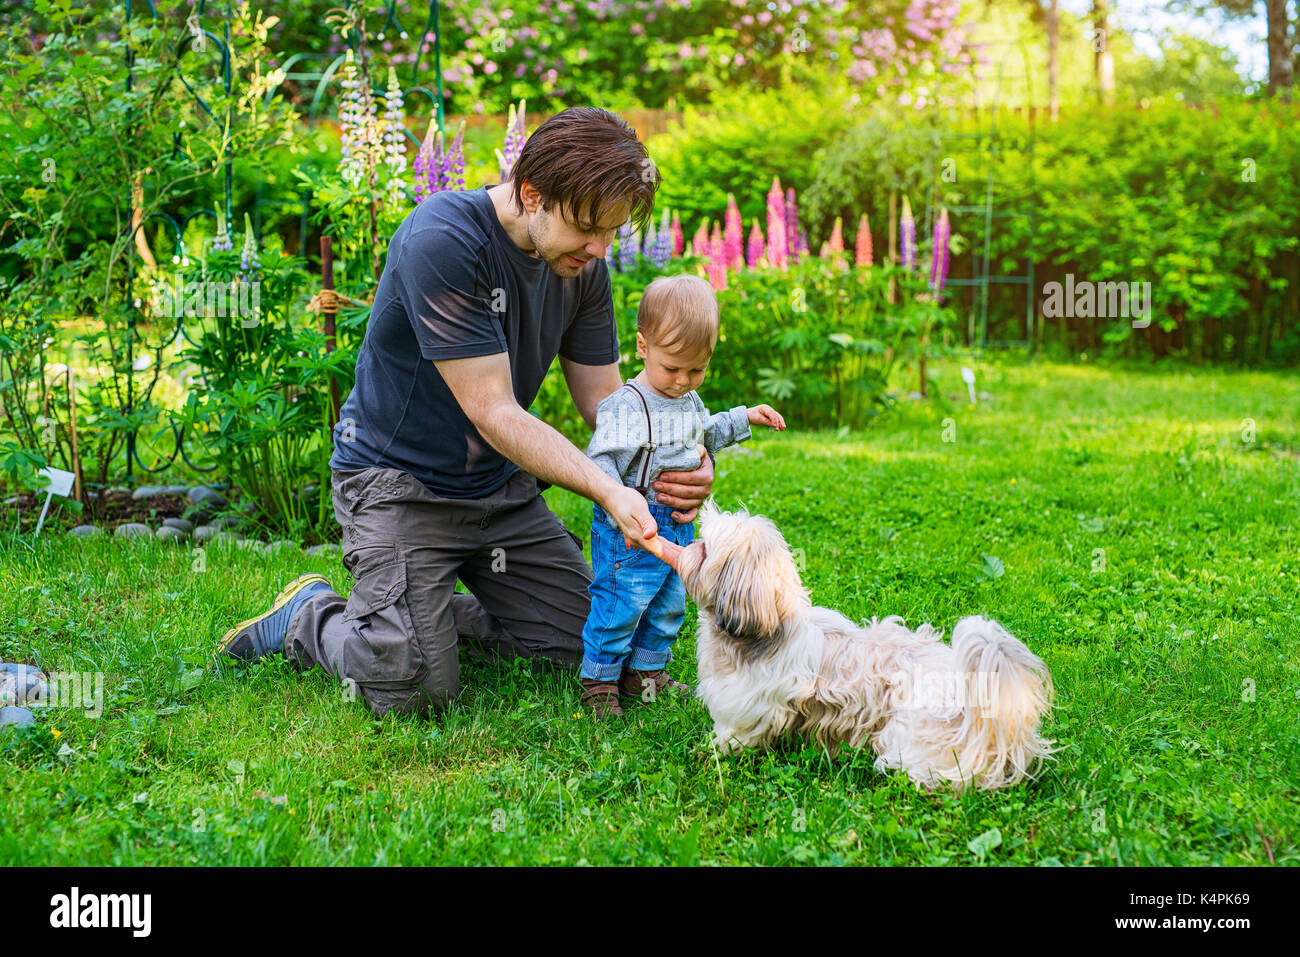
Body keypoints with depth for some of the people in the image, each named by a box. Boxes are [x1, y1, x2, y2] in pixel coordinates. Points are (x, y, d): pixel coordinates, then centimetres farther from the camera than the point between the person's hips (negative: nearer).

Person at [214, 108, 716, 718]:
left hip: (498, 486, 7)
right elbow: (493, 414, -28)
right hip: (399, 481, -7)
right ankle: (308, 617, 11)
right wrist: (608, 491, -35)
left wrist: (676, 463, -21)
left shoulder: (582, 264, -4)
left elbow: (604, 400, 0)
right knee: (416, 690, -19)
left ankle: (431, 612, 24)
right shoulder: (442, 239, -26)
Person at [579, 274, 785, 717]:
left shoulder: (689, 400, 6)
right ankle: (599, 680, 13)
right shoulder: (627, 407, -22)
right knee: (621, 606, -3)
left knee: (668, 605, 18)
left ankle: (646, 671, 34)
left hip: (679, 528, 8)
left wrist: (745, 418, 22)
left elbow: (704, 435, 28)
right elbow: (601, 465, -26)